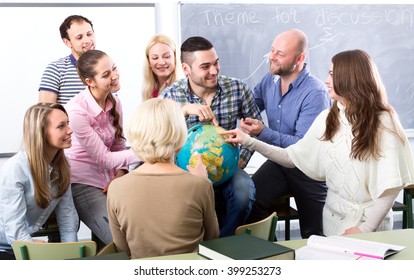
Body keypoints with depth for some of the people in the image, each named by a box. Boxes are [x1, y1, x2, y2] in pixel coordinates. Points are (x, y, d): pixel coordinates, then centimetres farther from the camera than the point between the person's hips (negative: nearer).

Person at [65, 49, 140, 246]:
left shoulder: (114, 101, -2)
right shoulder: (77, 111, -23)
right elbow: (104, 158, -20)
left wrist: (121, 174, -10)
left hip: (110, 180, 6)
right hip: (83, 184, -6)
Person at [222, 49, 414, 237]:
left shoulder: (383, 121, -13)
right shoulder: (327, 118, 2)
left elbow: (393, 182, -13)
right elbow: (293, 157, 2)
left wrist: (366, 228, -19)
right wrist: (249, 142, -6)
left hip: (372, 224, -4)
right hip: (334, 221, 4)